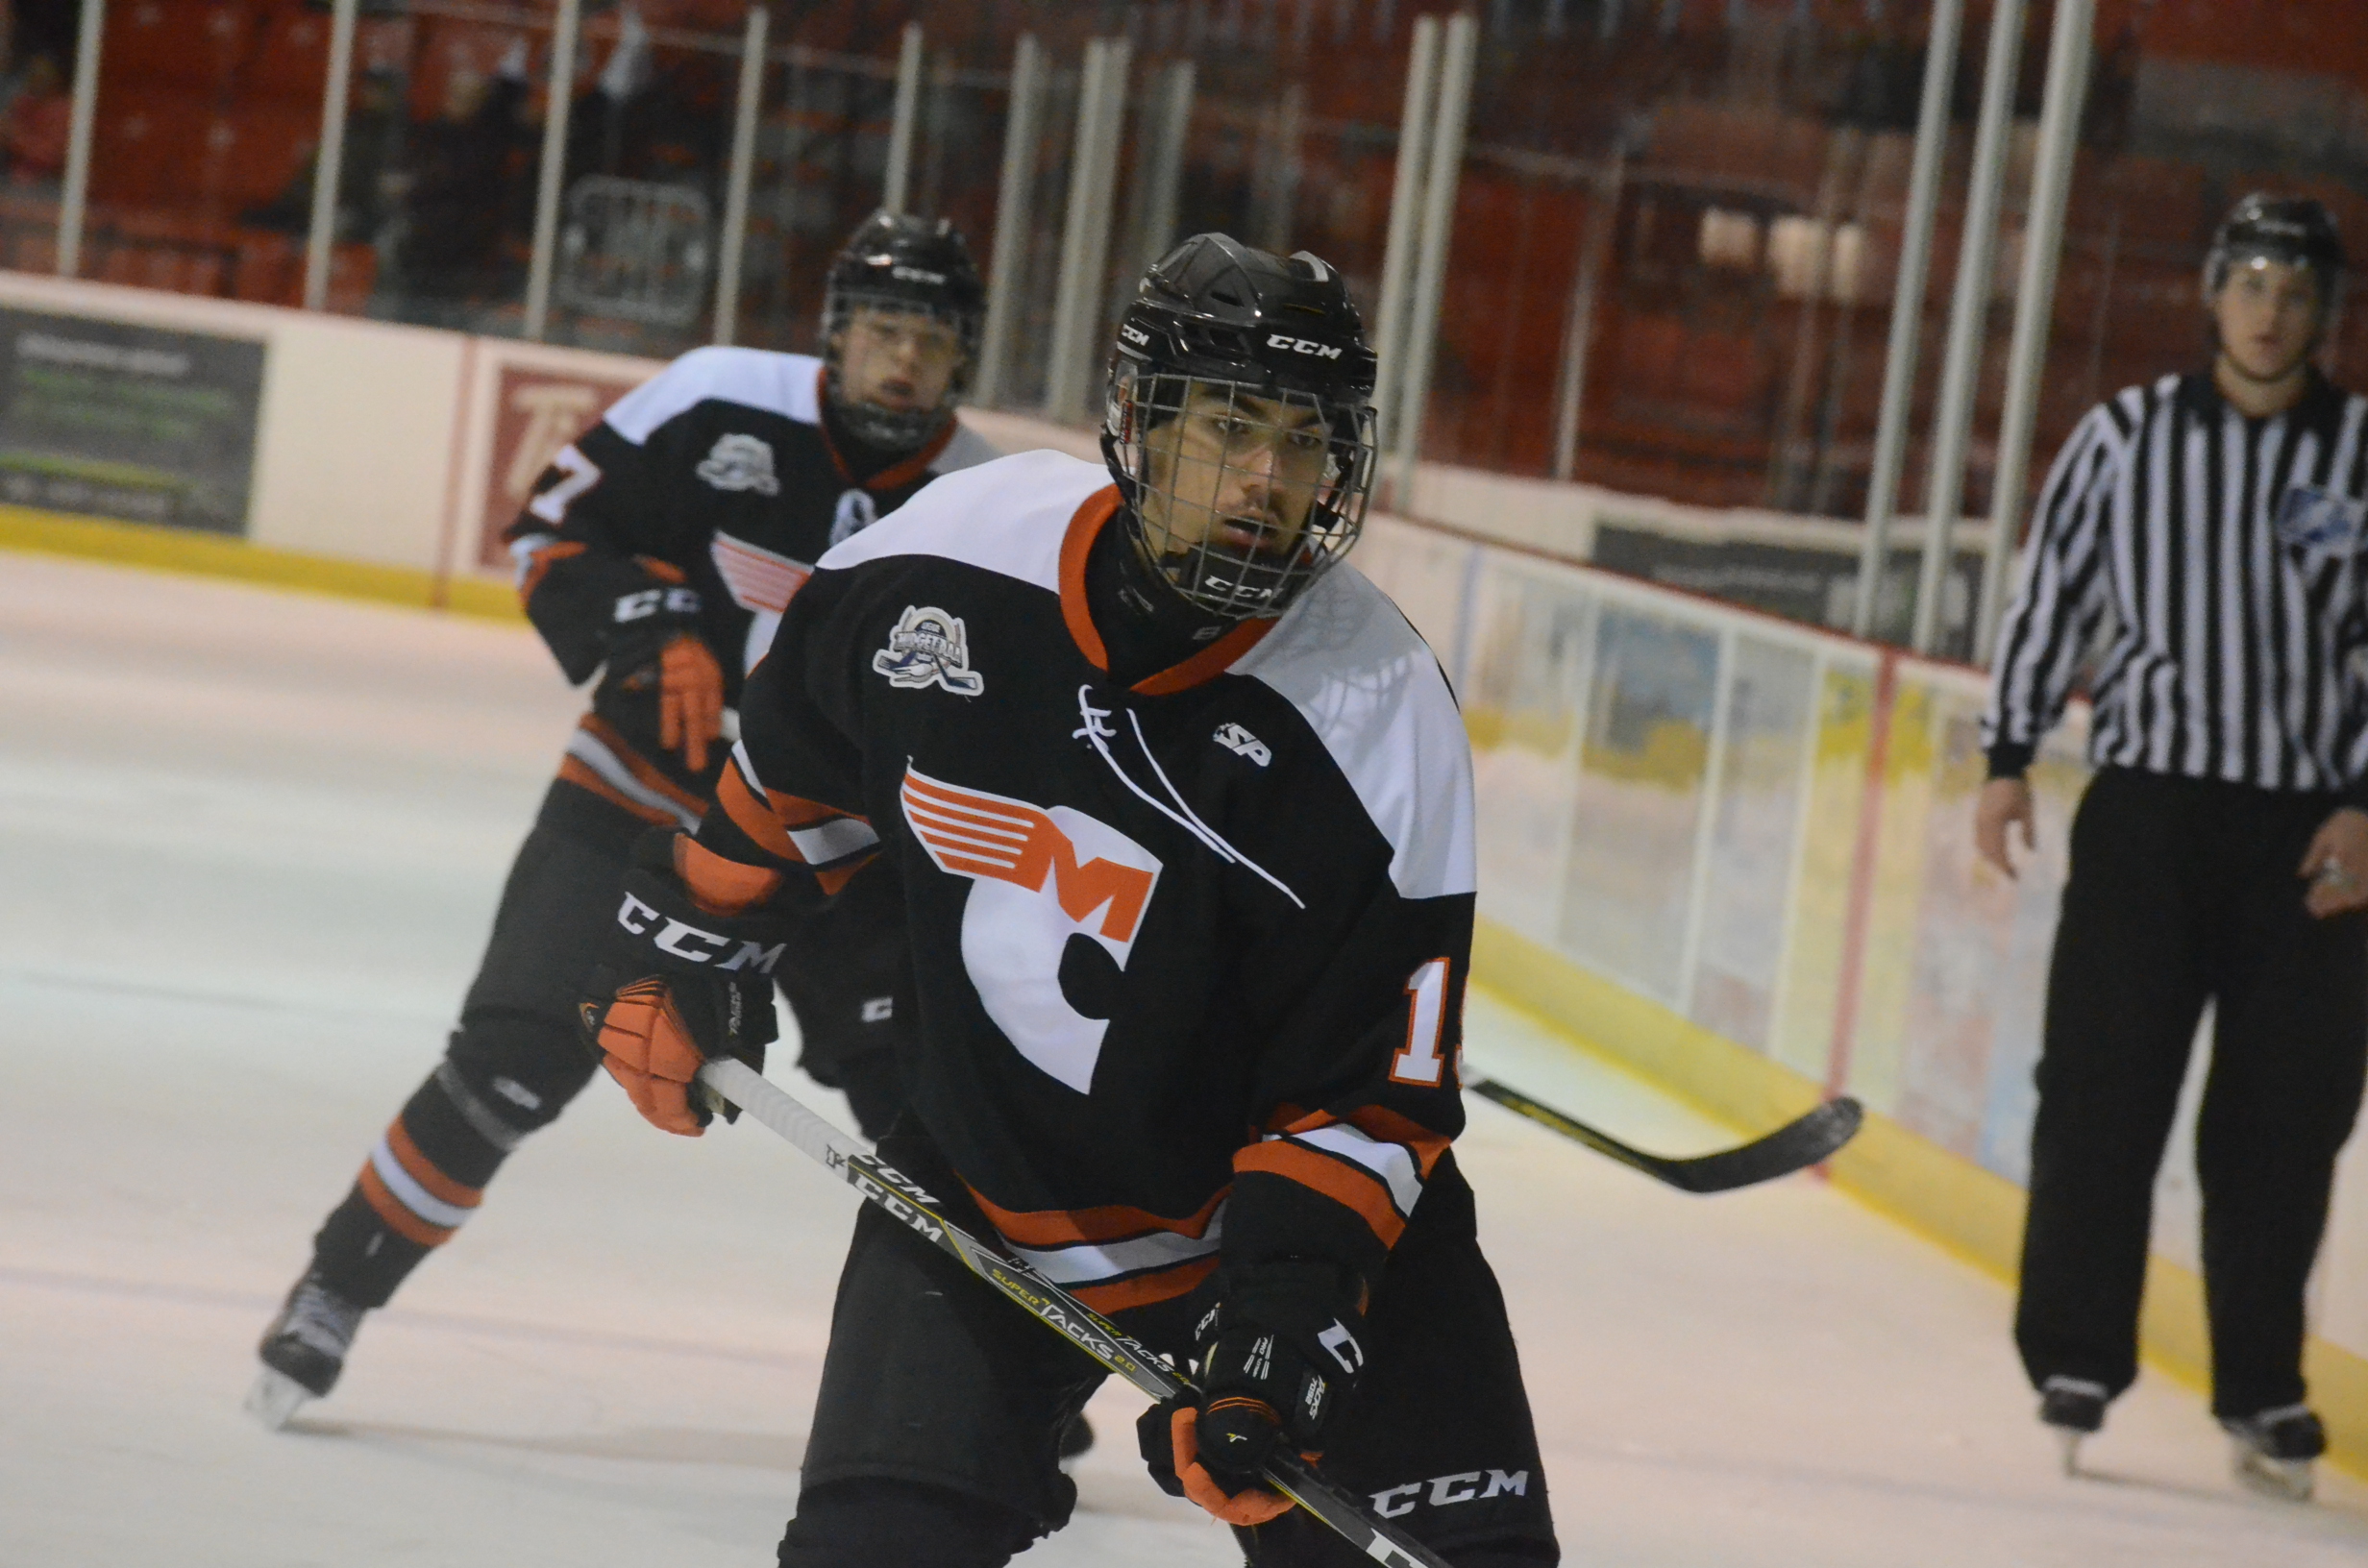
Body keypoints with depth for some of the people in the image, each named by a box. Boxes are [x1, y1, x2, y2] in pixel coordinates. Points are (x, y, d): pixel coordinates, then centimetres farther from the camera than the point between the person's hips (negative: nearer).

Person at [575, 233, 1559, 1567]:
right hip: (974, 1180, 2)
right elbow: (794, 762, 8)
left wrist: (1290, 1292, -29)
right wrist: (684, 945, 14)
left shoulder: (1385, 720, -21)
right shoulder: (948, 562, -15)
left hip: (1286, 1192, -2)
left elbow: (1374, 1087, -18)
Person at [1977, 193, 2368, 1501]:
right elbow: (2051, 595, 8)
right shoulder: (2127, 438, 2)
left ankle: (2261, 1389, 12)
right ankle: (2076, 1359, 6)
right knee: (2102, 1088, -3)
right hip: (2145, 805, 0)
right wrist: (2008, 758, 5)